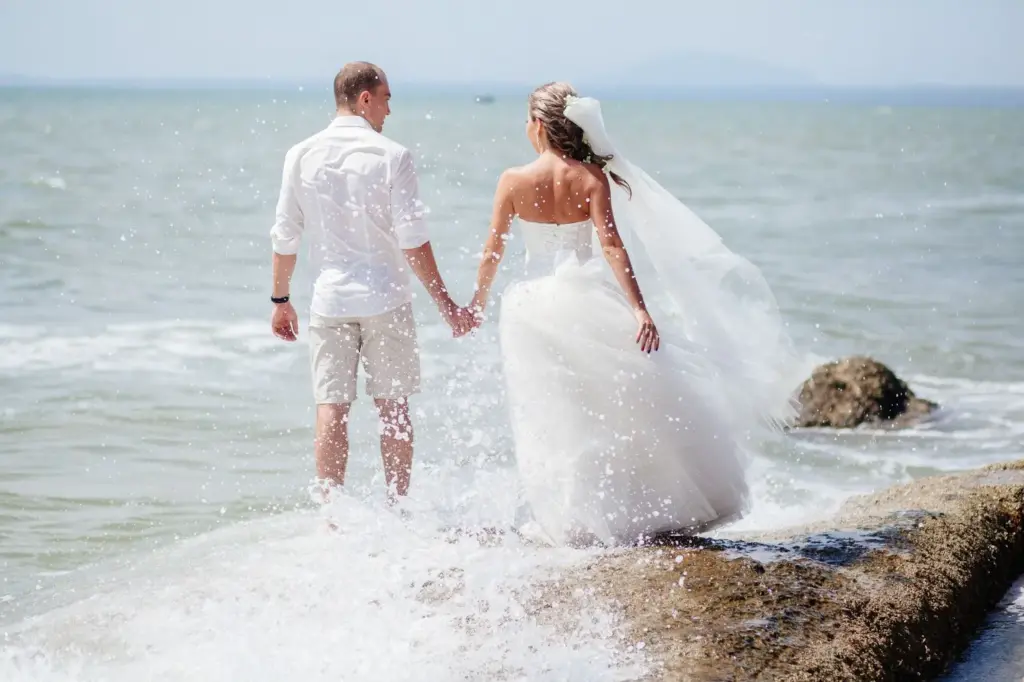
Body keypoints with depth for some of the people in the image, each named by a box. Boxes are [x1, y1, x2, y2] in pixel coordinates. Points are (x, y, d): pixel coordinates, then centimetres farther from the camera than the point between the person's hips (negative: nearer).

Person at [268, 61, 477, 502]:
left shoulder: (301, 155, 2)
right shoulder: (391, 156, -8)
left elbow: (285, 237, 5)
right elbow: (412, 240, -11)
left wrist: (281, 300, 16)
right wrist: (445, 304, -5)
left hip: (329, 300, 2)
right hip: (386, 300, -2)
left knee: (331, 409, 3)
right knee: (393, 408, 8)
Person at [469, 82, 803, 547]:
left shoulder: (513, 181, -7)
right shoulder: (591, 178, -8)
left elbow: (494, 251, -2)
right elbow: (611, 245, -17)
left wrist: (478, 302, 13)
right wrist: (639, 310, -20)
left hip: (533, 306, 0)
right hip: (586, 300, 0)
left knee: (550, 419, 10)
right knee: (615, 407, 12)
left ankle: (564, 520, 13)